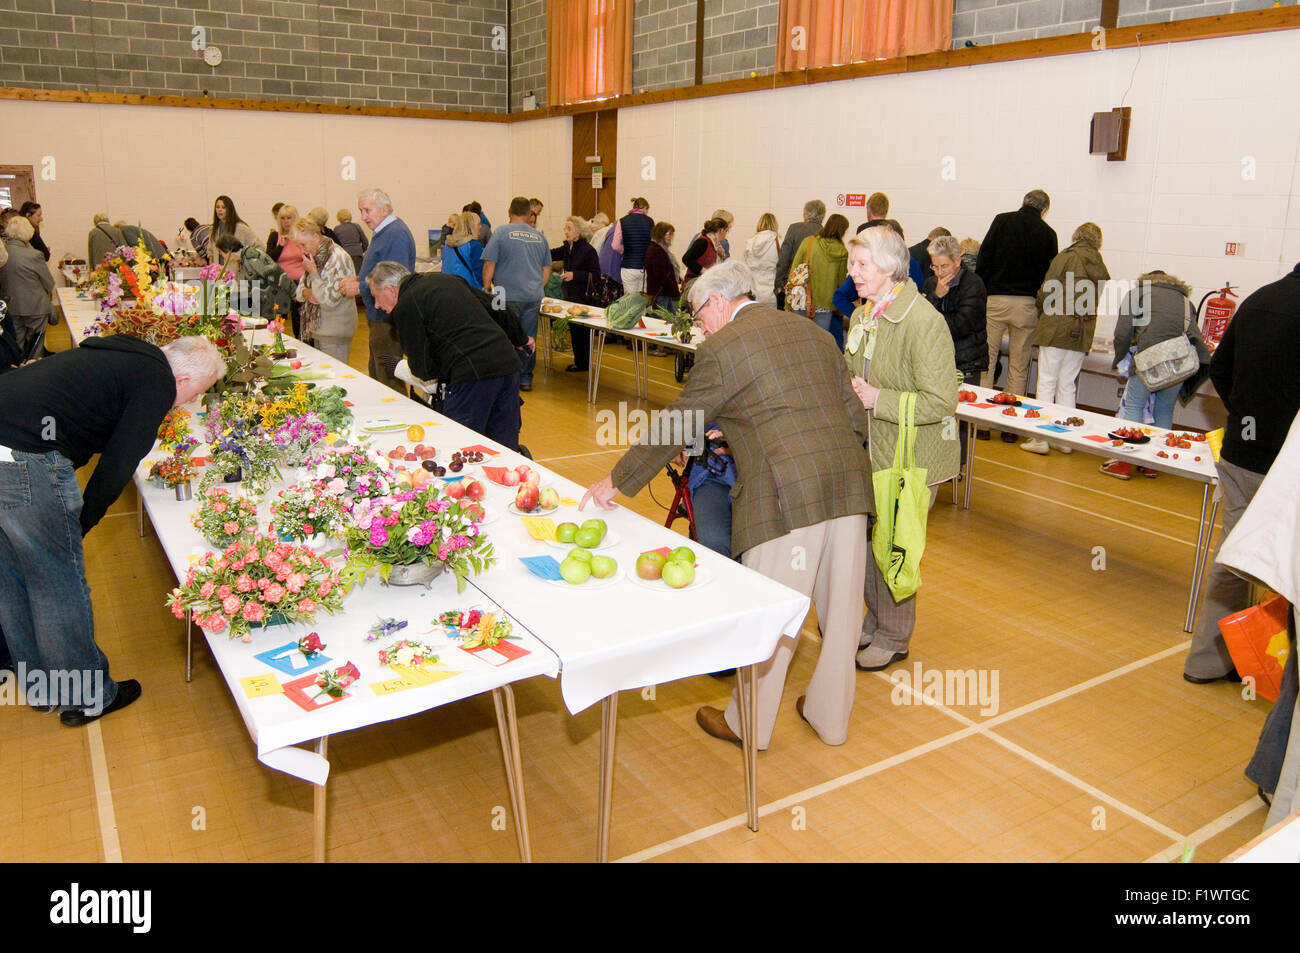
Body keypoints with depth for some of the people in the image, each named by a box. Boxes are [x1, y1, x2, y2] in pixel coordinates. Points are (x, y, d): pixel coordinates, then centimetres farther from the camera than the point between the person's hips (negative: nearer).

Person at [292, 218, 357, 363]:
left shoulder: (338, 258, -16)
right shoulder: (314, 257, 12)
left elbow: (329, 299, -21)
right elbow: (299, 290, 19)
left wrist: (313, 272, -14)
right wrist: (306, 293, -5)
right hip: (315, 331, 8)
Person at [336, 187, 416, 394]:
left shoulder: (396, 234, -18)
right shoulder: (381, 232, 16)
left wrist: (360, 287, -19)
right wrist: (358, 280, 8)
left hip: (387, 319, -11)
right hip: (379, 316, 11)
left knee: (389, 379, -7)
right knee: (376, 374, 18)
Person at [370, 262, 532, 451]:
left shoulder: (406, 306, -3)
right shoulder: (448, 279, 20)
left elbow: (422, 369, -3)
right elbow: (496, 308, 25)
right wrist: (521, 339, 40)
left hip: (473, 374, -8)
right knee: (505, 448, 12)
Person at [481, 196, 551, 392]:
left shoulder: (501, 233, -3)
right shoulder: (539, 236, 11)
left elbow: (489, 264, -6)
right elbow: (547, 269, 17)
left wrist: (486, 288, 7)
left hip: (508, 296, -4)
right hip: (533, 296, 4)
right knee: (529, 339, 8)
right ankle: (526, 379, 13)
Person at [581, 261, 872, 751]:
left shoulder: (722, 348, -1)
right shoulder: (814, 333, 18)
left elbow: (674, 427, 2)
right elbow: (855, 416, 17)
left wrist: (616, 482, 12)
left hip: (787, 492, -7)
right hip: (848, 480, 7)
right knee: (841, 605, 16)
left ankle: (748, 725, 24)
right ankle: (830, 714, 33)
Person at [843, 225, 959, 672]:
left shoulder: (924, 322, -20)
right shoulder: (862, 316, 7)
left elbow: (941, 401, -23)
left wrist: (878, 399, -24)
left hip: (911, 459, -8)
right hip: (871, 451, 8)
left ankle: (894, 638, 23)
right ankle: (875, 621, 37)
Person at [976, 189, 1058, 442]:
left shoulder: (1002, 220, 2)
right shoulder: (1048, 233, 4)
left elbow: (984, 258, -1)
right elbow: (1048, 273, 7)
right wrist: (1036, 297, 17)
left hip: (996, 300, -1)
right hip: (1027, 305, 1)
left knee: (986, 361, 5)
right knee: (1019, 367, 8)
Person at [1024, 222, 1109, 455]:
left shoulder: (1065, 258, -5)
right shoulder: (1101, 269, 10)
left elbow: (1046, 293, -6)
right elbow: (1096, 303, 11)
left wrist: (1041, 313, 11)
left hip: (1056, 329, -5)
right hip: (1082, 334, 5)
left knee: (1046, 383, -1)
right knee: (1068, 385, 12)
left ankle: (1041, 437, -3)